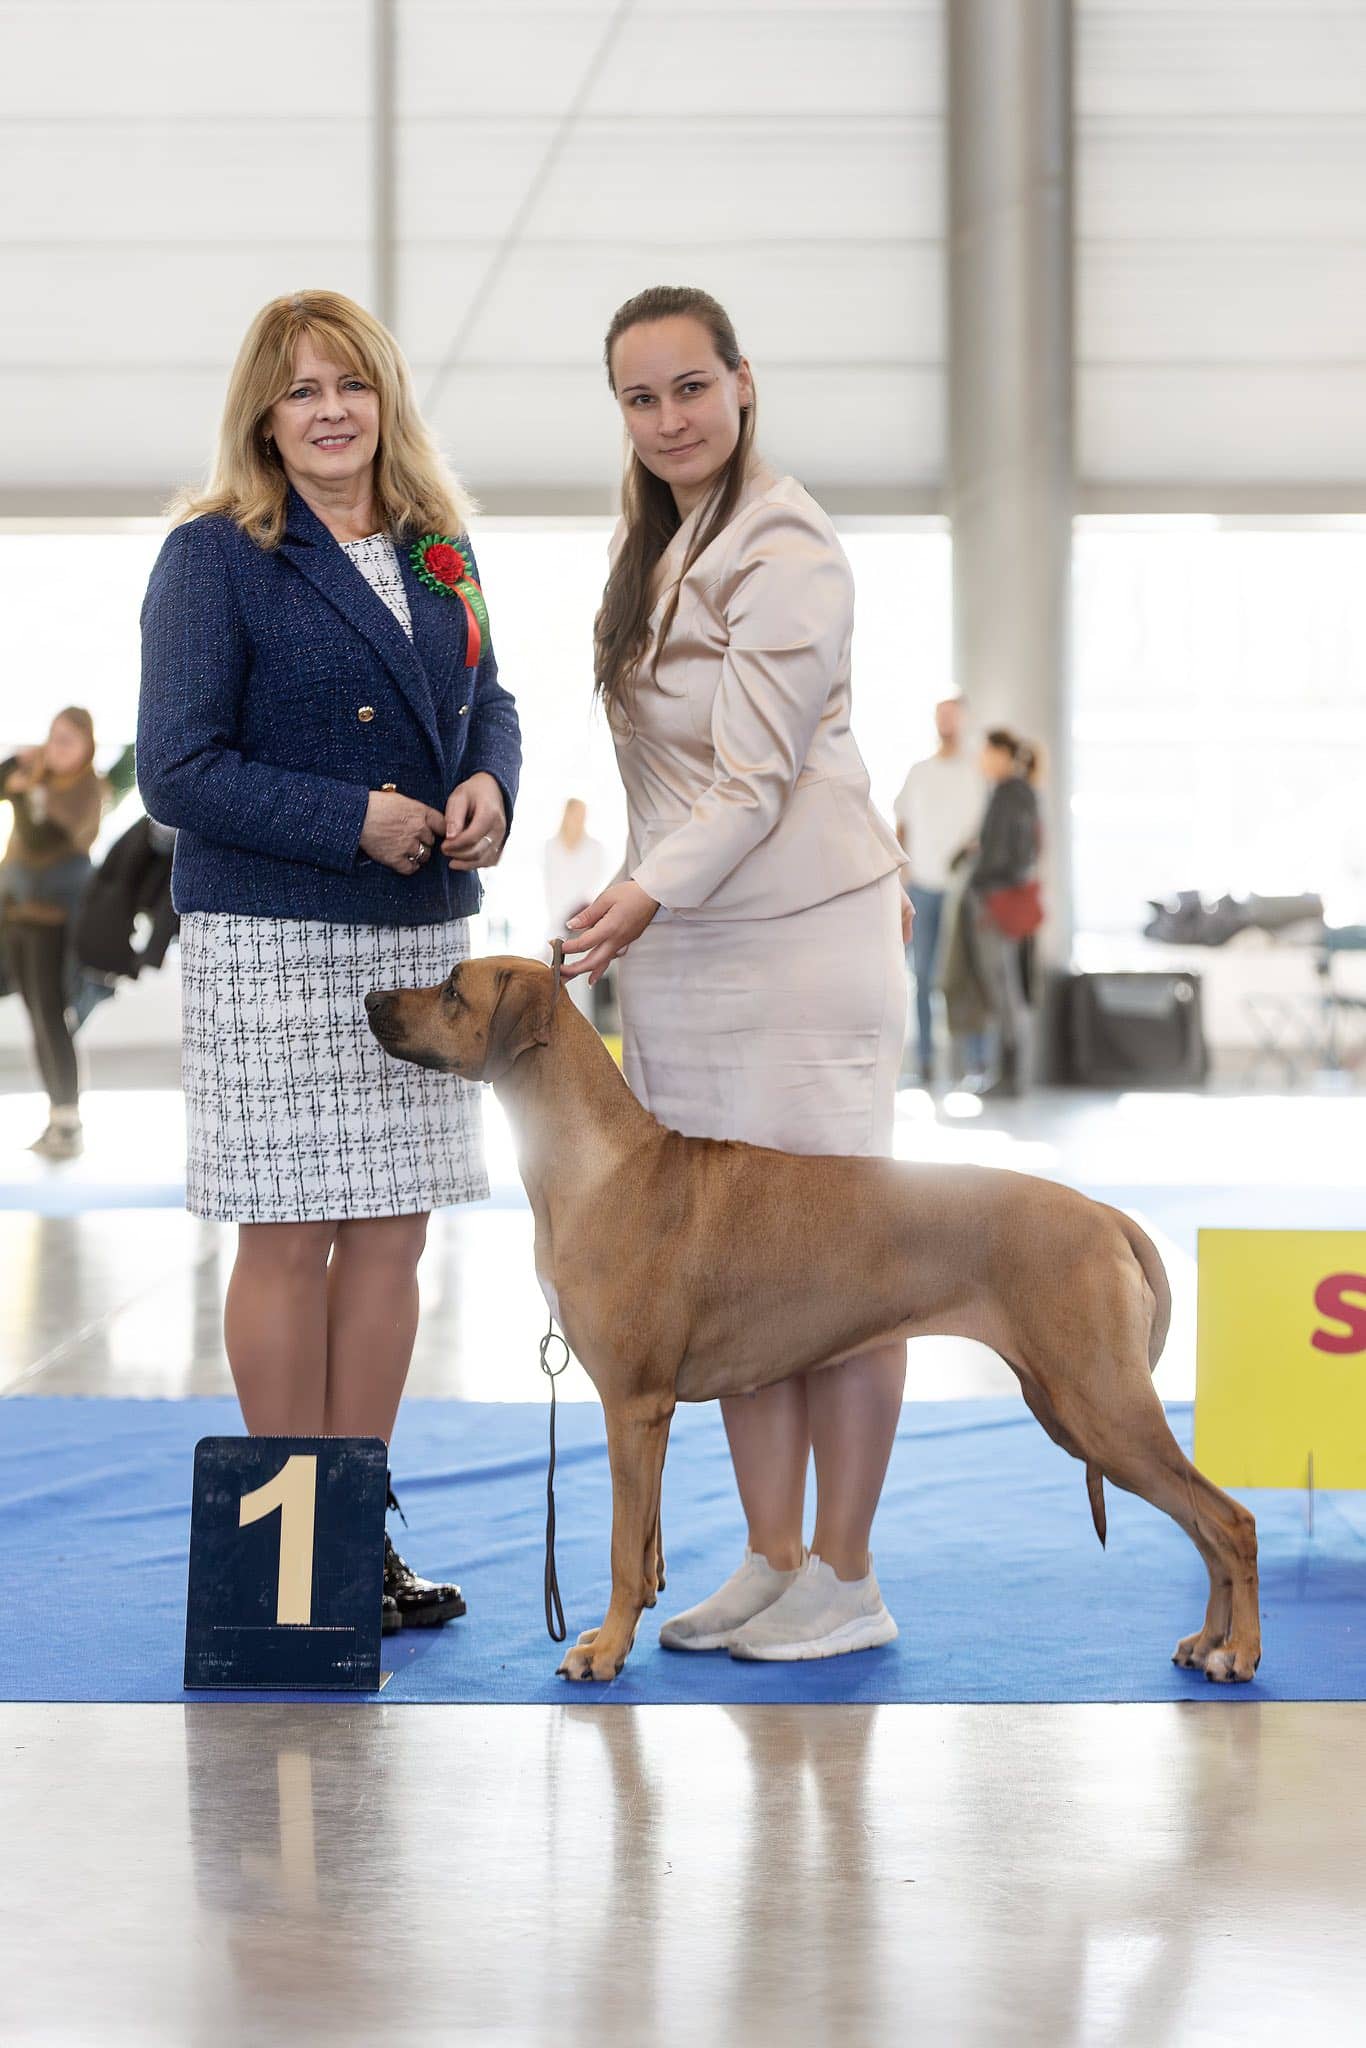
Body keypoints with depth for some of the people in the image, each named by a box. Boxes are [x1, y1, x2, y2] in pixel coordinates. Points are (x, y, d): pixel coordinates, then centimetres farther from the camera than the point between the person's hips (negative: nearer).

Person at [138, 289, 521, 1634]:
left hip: (422, 932, 6)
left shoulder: (437, 549, 12)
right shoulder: (213, 555, -7)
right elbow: (177, 768, -11)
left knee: (392, 1232, 8)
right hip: (273, 938, -6)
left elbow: (488, 701, 20)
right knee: (288, 1235, -1)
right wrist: (357, 821, -18)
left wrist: (489, 786, -3)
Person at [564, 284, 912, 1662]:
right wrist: (638, 905, 16)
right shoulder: (654, 542, 16)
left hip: (799, 933, -8)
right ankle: (770, 1558, 14)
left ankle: (845, 1577, 3)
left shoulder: (785, 551, -11)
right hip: (681, 940, 8)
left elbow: (761, 775, -17)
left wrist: (650, 893, -27)